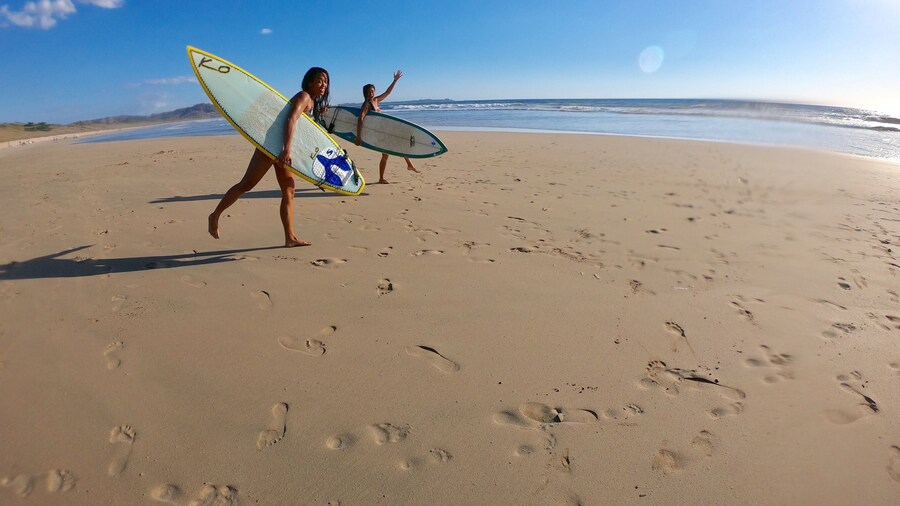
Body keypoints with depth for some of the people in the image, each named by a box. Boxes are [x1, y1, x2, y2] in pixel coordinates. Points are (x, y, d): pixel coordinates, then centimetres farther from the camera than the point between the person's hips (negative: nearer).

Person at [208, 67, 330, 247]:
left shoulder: (314, 103, 14)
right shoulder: (303, 97, -15)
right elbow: (291, 121, -31)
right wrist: (287, 149, -43)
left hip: (282, 149, 9)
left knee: (289, 191, 3)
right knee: (246, 185, -3)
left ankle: (290, 237, 3)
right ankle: (215, 216, 13)